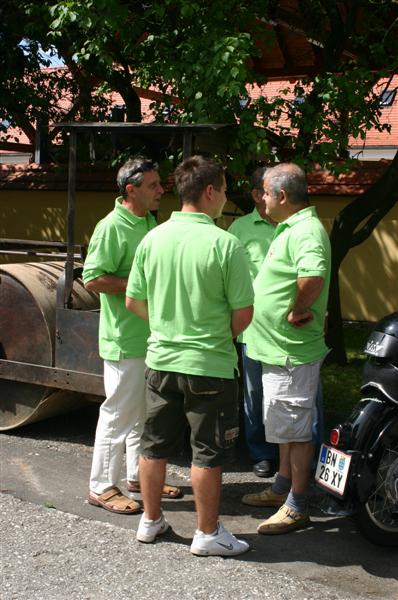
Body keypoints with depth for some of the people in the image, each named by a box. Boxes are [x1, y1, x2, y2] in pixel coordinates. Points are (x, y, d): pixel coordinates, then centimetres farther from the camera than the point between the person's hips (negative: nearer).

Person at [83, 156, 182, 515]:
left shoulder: (150, 223, 11)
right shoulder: (112, 227, -16)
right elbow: (93, 279, -22)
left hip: (153, 335, 9)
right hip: (126, 340, -9)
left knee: (146, 410, 18)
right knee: (119, 412, -1)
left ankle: (139, 475, 32)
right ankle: (102, 487, 11)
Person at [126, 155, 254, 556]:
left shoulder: (153, 239, -2)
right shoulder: (224, 244, -16)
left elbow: (133, 302, 4)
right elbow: (243, 313, -13)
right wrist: (221, 337, 7)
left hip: (160, 360, 5)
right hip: (209, 365, -5)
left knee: (155, 444, 16)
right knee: (208, 452, 7)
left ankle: (150, 521, 30)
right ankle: (207, 534, 18)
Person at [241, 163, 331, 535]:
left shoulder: (306, 231, -21)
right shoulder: (291, 228, 14)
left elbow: (314, 275, -39)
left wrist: (297, 312, -26)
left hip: (292, 351, -11)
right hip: (279, 348, 11)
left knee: (295, 427, -2)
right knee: (285, 424, 21)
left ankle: (297, 507, 8)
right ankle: (283, 487, 35)